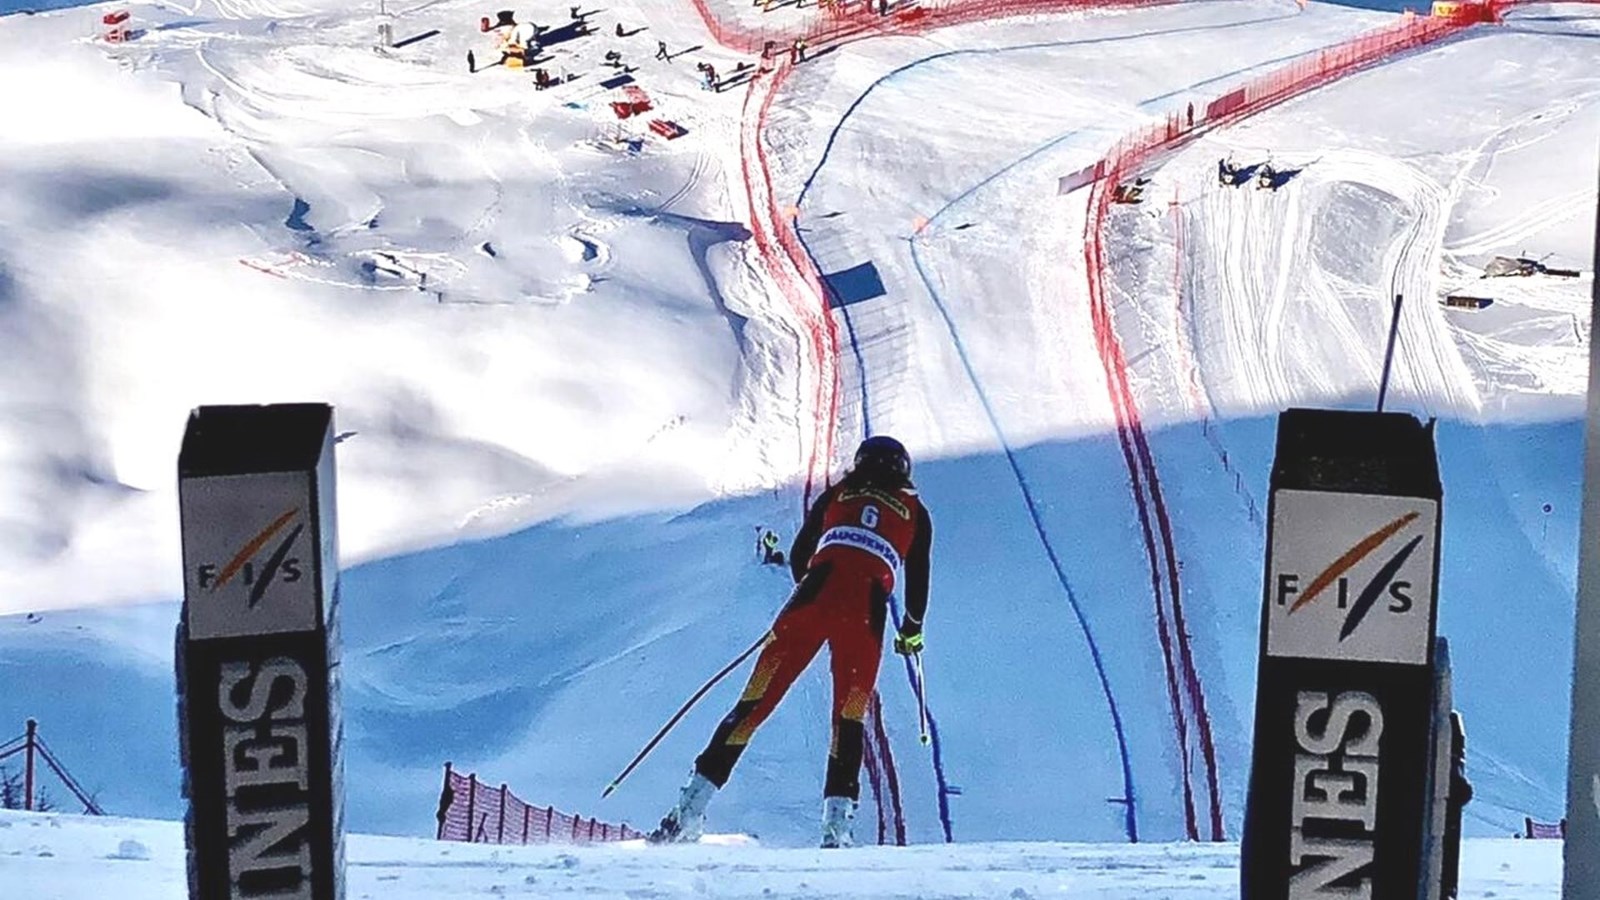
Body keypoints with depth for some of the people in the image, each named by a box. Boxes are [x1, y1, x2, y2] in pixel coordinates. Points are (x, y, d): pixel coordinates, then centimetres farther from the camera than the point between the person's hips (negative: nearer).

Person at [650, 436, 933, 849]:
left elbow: (798, 556, 24)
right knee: (850, 714, 9)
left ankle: (691, 808, -7)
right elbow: (918, 579, 20)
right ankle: (836, 823, -7)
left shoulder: (836, 494, 25)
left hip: (816, 594, 0)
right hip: (868, 608, 0)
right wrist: (912, 630, 36)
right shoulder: (915, 511, 24)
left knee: (755, 702, -1)